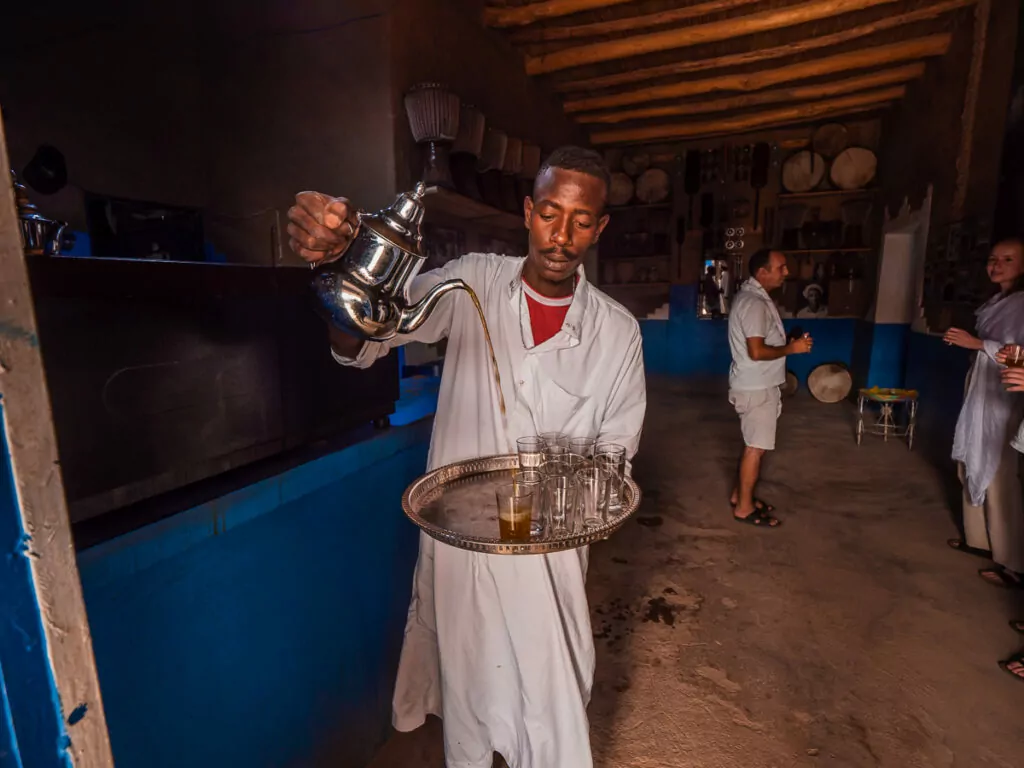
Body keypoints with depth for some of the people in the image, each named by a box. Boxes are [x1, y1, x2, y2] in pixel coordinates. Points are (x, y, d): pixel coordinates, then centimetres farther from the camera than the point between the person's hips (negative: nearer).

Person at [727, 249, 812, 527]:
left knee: (752, 444, 18)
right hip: (756, 388, -10)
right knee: (756, 447, -1)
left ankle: (740, 493, 30)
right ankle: (744, 507, 11)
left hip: (756, 384, 10)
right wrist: (791, 349, -14)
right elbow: (757, 351, -27)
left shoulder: (752, 296, 11)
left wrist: (790, 343, 6)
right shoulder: (754, 303, -21)